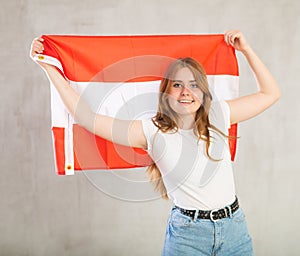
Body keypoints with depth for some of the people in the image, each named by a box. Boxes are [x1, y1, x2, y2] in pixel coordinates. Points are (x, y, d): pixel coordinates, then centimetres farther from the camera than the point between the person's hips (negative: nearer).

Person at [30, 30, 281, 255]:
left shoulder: (217, 115, 0)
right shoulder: (152, 132, -8)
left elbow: (270, 93, 9)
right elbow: (88, 118, -12)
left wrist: (246, 49, 4)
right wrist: (50, 68, -11)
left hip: (235, 228, 3)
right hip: (187, 234, -3)